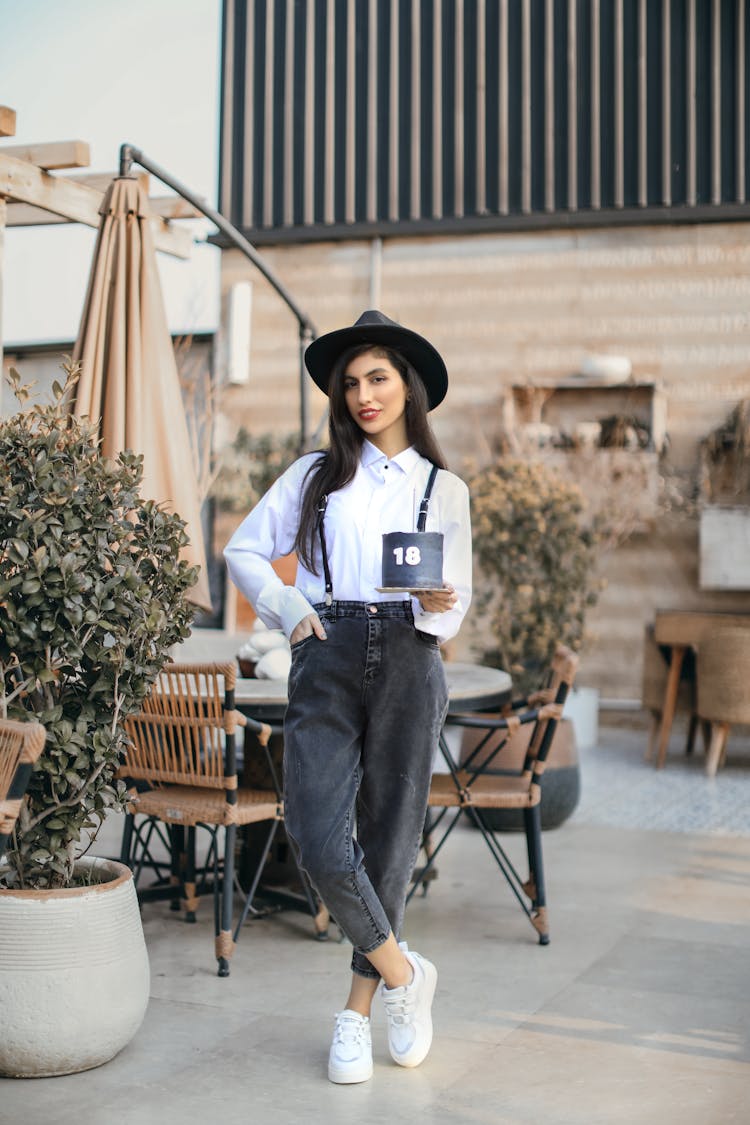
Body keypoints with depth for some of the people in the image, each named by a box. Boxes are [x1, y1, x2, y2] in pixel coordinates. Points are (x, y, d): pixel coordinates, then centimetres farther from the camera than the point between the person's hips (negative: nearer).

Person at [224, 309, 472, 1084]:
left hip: (408, 660, 0)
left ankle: (358, 1009, 19)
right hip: (327, 659, 0)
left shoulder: (444, 489, 12)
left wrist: (435, 606, -12)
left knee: (390, 835, 3)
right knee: (315, 835, -12)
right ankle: (401, 972, 10)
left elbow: (456, 601, 11)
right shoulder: (316, 475, 12)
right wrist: (289, 609, -1)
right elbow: (244, 550, 14)